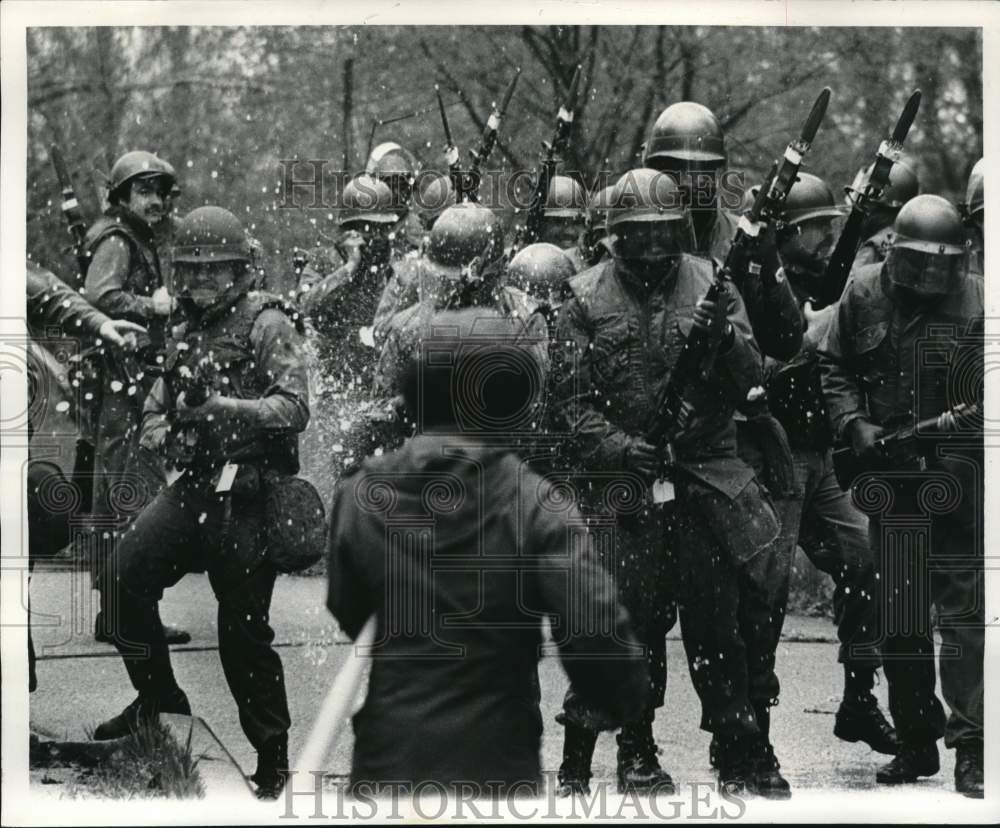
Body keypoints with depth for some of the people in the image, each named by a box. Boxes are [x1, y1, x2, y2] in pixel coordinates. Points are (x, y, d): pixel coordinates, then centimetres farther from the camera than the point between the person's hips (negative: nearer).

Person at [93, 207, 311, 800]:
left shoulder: (268, 324, -5)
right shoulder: (189, 332, 18)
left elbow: (294, 408, -16)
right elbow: (156, 408, 27)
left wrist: (223, 408, -28)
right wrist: (160, 431, 4)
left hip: (248, 494, -7)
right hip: (194, 485, 7)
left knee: (244, 628, -3)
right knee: (125, 574, -11)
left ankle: (273, 758, 10)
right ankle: (158, 696, 7)